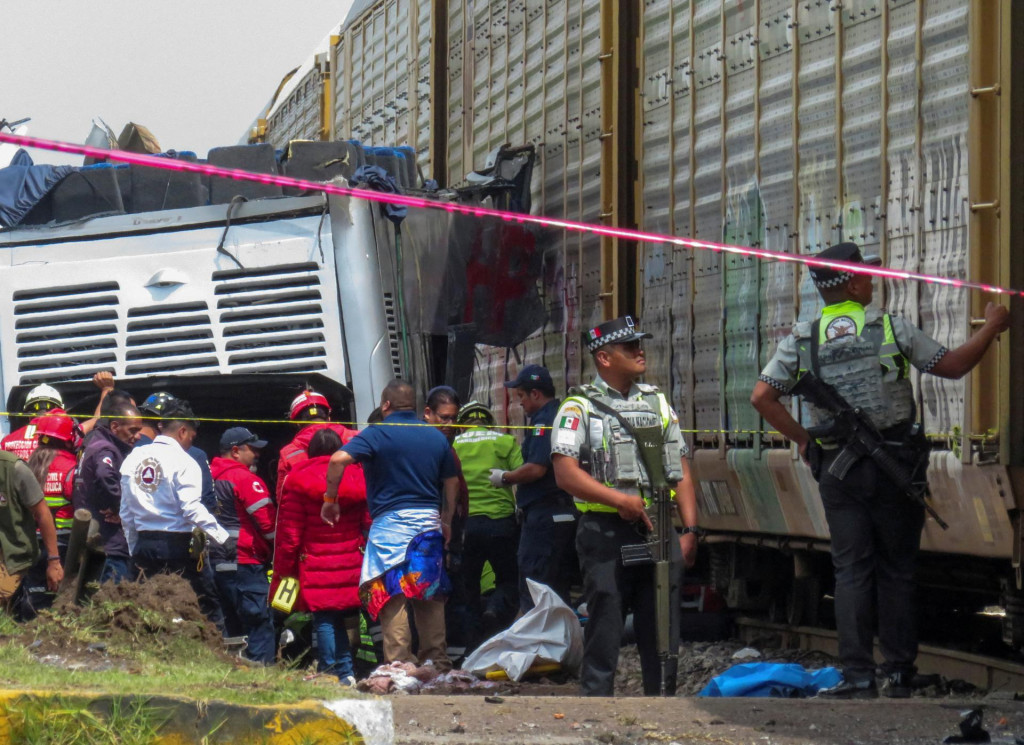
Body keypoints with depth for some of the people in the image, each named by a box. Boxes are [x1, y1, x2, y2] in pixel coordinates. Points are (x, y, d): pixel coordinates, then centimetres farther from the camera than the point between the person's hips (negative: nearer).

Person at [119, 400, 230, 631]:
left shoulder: (133, 458, 10)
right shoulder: (183, 462, -9)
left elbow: (126, 513, 12)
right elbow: (192, 508, -19)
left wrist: (135, 551, 19)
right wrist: (223, 538, -16)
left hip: (144, 545, 6)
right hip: (178, 544, -6)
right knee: (209, 606, 1)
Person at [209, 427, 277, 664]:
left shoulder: (211, 476, 14)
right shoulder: (244, 478, -10)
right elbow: (269, 522, -12)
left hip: (216, 562, 9)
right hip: (244, 562, -9)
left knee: (233, 624, 14)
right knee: (260, 622, -9)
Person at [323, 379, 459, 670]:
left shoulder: (377, 434, -4)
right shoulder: (436, 437, 12)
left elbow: (339, 459, -17)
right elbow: (452, 482, 17)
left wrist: (330, 499, -5)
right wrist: (446, 521, 27)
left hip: (391, 522, -5)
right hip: (430, 523, 5)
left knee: (392, 596, -6)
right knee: (431, 597, 11)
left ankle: (400, 664, -12)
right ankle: (437, 663, 12)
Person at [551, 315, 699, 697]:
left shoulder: (657, 402, 18)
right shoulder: (579, 408, 1)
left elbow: (681, 472, 17)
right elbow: (566, 473, -9)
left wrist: (690, 529, 6)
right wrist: (620, 499, -19)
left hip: (658, 532, 5)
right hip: (606, 533, -5)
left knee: (663, 632, 6)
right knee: (604, 627, -3)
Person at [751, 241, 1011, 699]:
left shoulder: (802, 340, 1)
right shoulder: (892, 329, -5)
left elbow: (762, 396, -5)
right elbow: (954, 365, 0)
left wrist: (800, 439, 6)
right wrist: (991, 328, 15)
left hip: (837, 468, 2)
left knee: (851, 570, 5)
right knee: (896, 569, 7)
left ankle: (857, 677, -1)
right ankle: (899, 674, 10)